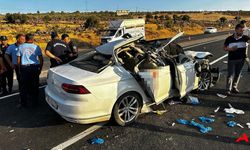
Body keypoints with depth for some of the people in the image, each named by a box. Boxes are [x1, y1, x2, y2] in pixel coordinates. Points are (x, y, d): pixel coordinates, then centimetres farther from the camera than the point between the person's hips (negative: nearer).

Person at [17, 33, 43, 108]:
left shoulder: (21, 47, 4)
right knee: (35, 85, 8)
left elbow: (18, 60, 4)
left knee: (24, 86, 9)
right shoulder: (36, 47, 1)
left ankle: (24, 103, 16)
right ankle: (35, 102, 16)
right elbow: (41, 59, -1)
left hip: (24, 67, 1)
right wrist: (40, 68, 8)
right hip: (35, 67, 0)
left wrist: (20, 68, 14)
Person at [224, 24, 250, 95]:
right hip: (232, 60, -3)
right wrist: (230, 49, -16)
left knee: (237, 74, 11)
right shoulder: (229, 39, -4)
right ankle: (228, 89, 5)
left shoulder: (244, 38, -1)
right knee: (230, 74, -2)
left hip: (241, 59, 3)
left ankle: (234, 87, 26)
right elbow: (224, 48, 2)